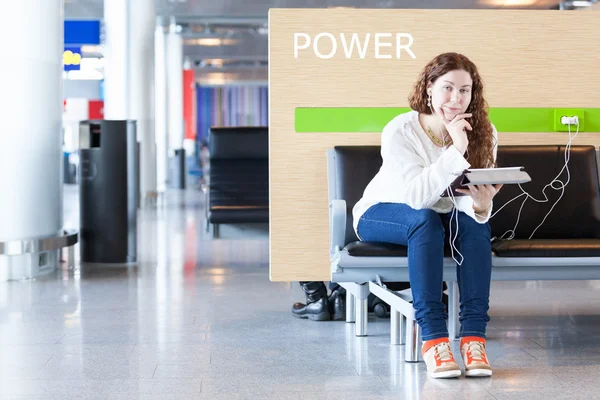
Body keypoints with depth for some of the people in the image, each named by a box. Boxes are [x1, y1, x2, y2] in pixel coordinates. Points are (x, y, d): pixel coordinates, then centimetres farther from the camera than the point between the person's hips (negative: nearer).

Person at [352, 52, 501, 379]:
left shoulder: (483, 133, -11)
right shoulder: (399, 132, -24)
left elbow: (469, 201, -16)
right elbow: (416, 196, -35)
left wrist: (480, 205, -40)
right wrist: (455, 150, -43)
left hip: (445, 217, 4)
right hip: (381, 215, -4)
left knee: (474, 222, -28)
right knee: (426, 220, -35)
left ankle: (474, 336, -33)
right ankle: (432, 338, -40)